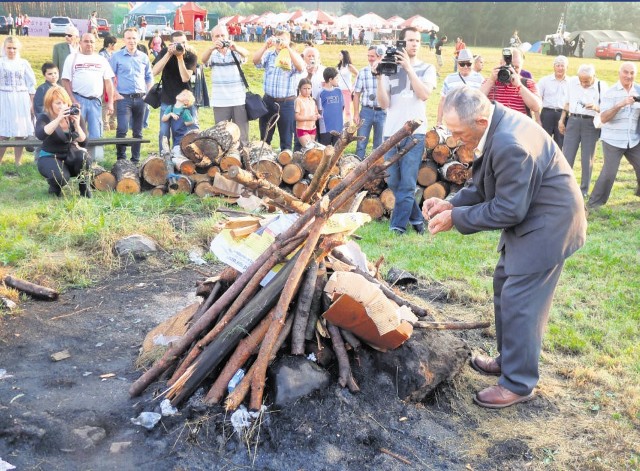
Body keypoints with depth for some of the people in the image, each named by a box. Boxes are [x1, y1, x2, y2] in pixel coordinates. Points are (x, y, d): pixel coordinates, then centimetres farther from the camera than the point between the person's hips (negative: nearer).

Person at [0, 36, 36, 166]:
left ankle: (18, 163, 12)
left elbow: (31, 85, 8)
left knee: (21, 134, 3)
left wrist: (32, 103, 3)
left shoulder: (24, 63, 7)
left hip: (21, 100, 2)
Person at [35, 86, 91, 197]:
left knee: (84, 158, -33)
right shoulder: (44, 117, -13)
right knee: (61, 177, -35)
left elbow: (83, 142, -15)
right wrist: (58, 119, -43)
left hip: (70, 157, 3)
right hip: (49, 158, -2)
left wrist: (77, 124, -32)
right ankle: (54, 185, 5)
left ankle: (83, 185, -3)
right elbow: (40, 135, -35)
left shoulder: (74, 116, -6)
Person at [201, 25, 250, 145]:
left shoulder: (235, 52, 4)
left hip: (239, 100, 0)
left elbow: (245, 53, -18)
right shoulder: (212, 54, 4)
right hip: (220, 102, 0)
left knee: (242, 135, 5)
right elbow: (203, 59, -18)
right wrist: (212, 47, -40)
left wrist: (236, 47, -41)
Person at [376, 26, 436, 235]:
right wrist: (379, 79, -8)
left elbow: (424, 94, -11)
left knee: (407, 184, -7)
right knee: (393, 183, 7)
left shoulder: (426, 68, 8)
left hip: (415, 133, -2)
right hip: (391, 132, 3)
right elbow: (384, 104, 4)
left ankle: (398, 227, -2)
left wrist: (409, 68, -10)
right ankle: (416, 218, 23)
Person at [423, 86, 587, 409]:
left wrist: (456, 218, -18)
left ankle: (518, 384, 9)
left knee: (519, 302, -5)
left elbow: (508, 210, -25)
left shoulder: (510, 145, -32)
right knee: (504, 287, 19)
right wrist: (451, 203, -4)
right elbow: (484, 185, 10)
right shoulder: (496, 125, -1)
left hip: (547, 223, -10)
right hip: (527, 213, 10)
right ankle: (508, 359, 35)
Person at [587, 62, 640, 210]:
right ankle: (595, 202, 5)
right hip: (613, 140, -4)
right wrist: (620, 105, -28)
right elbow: (603, 118, -15)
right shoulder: (610, 92, -6)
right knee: (609, 172, -7)